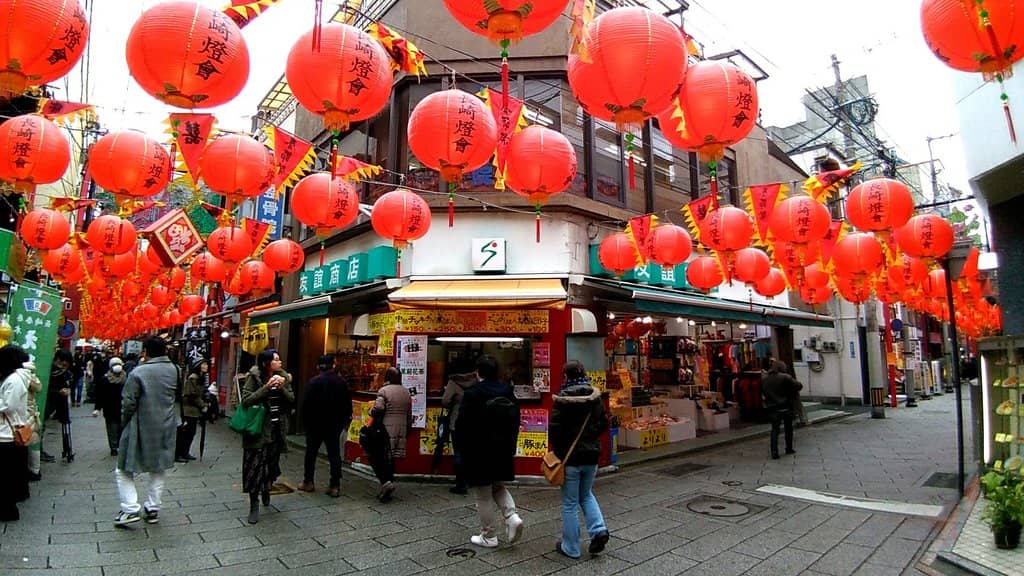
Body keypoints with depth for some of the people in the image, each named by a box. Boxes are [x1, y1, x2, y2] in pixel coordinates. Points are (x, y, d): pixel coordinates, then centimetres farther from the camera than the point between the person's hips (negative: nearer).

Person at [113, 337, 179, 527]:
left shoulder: (138, 372, -16)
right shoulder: (172, 370, -1)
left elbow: (128, 403, -12)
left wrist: (124, 424, 3)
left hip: (141, 429, -5)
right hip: (165, 429, 5)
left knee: (124, 470, 10)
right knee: (158, 470, 17)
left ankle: (130, 509, 4)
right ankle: (153, 509, 22)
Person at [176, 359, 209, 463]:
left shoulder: (201, 378, 13)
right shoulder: (193, 378, -17)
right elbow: (193, 396, -18)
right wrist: (203, 406, -11)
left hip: (195, 410, 9)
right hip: (189, 410, -9)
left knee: (191, 432, 14)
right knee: (184, 432, -2)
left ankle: (185, 453, 25)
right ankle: (177, 455, 7)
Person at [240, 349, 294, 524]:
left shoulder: (283, 377, 2)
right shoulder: (254, 378, -9)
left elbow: (291, 400, 1)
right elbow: (246, 400, -18)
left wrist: (282, 388, -16)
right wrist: (267, 387, -25)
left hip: (276, 429, 4)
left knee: (271, 463, 15)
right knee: (255, 465, -3)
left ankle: (266, 489, 42)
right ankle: (254, 505, 7)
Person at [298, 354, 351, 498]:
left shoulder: (314, 382, -10)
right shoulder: (342, 382, 0)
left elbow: (306, 404, -11)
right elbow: (348, 404, 5)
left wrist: (305, 421, 0)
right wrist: (346, 421, 15)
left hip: (316, 423, -2)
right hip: (335, 425, 2)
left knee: (311, 453, 14)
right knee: (334, 454, 4)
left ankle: (308, 482, 22)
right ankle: (335, 486, 2)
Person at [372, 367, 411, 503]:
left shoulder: (383, 391, -8)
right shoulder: (406, 393, 12)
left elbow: (378, 409, -20)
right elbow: (409, 415, 16)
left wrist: (371, 412, 2)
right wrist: (407, 432, 24)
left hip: (386, 429, -6)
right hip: (401, 430, 6)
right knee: (391, 459, 11)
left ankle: (385, 481, -16)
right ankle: (386, 492, 15)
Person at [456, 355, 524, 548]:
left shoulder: (471, 394, -14)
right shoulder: (507, 392, 3)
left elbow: (463, 426, -13)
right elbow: (515, 422, 8)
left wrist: (462, 451, 1)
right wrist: (510, 447, 16)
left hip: (478, 452, -5)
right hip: (503, 451, 6)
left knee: (483, 496, 8)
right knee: (498, 487, 23)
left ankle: (489, 536, 16)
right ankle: (512, 517, 3)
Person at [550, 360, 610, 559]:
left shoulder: (563, 398, -18)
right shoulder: (595, 396, 0)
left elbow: (554, 427, -20)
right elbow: (604, 424, 7)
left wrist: (556, 450, -4)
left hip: (570, 457, -5)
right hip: (592, 455, 5)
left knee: (570, 503, 8)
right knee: (586, 494, 26)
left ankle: (571, 548, 18)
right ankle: (598, 529, 9)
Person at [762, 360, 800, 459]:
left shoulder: (764, 379, 2)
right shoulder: (785, 377, -11)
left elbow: (762, 393, 7)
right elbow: (799, 386, -12)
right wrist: (792, 392, 4)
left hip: (772, 408, 3)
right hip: (786, 407, -2)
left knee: (774, 429, 6)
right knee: (788, 428, 16)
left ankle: (774, 451, -4)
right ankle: (789, 448, 24)